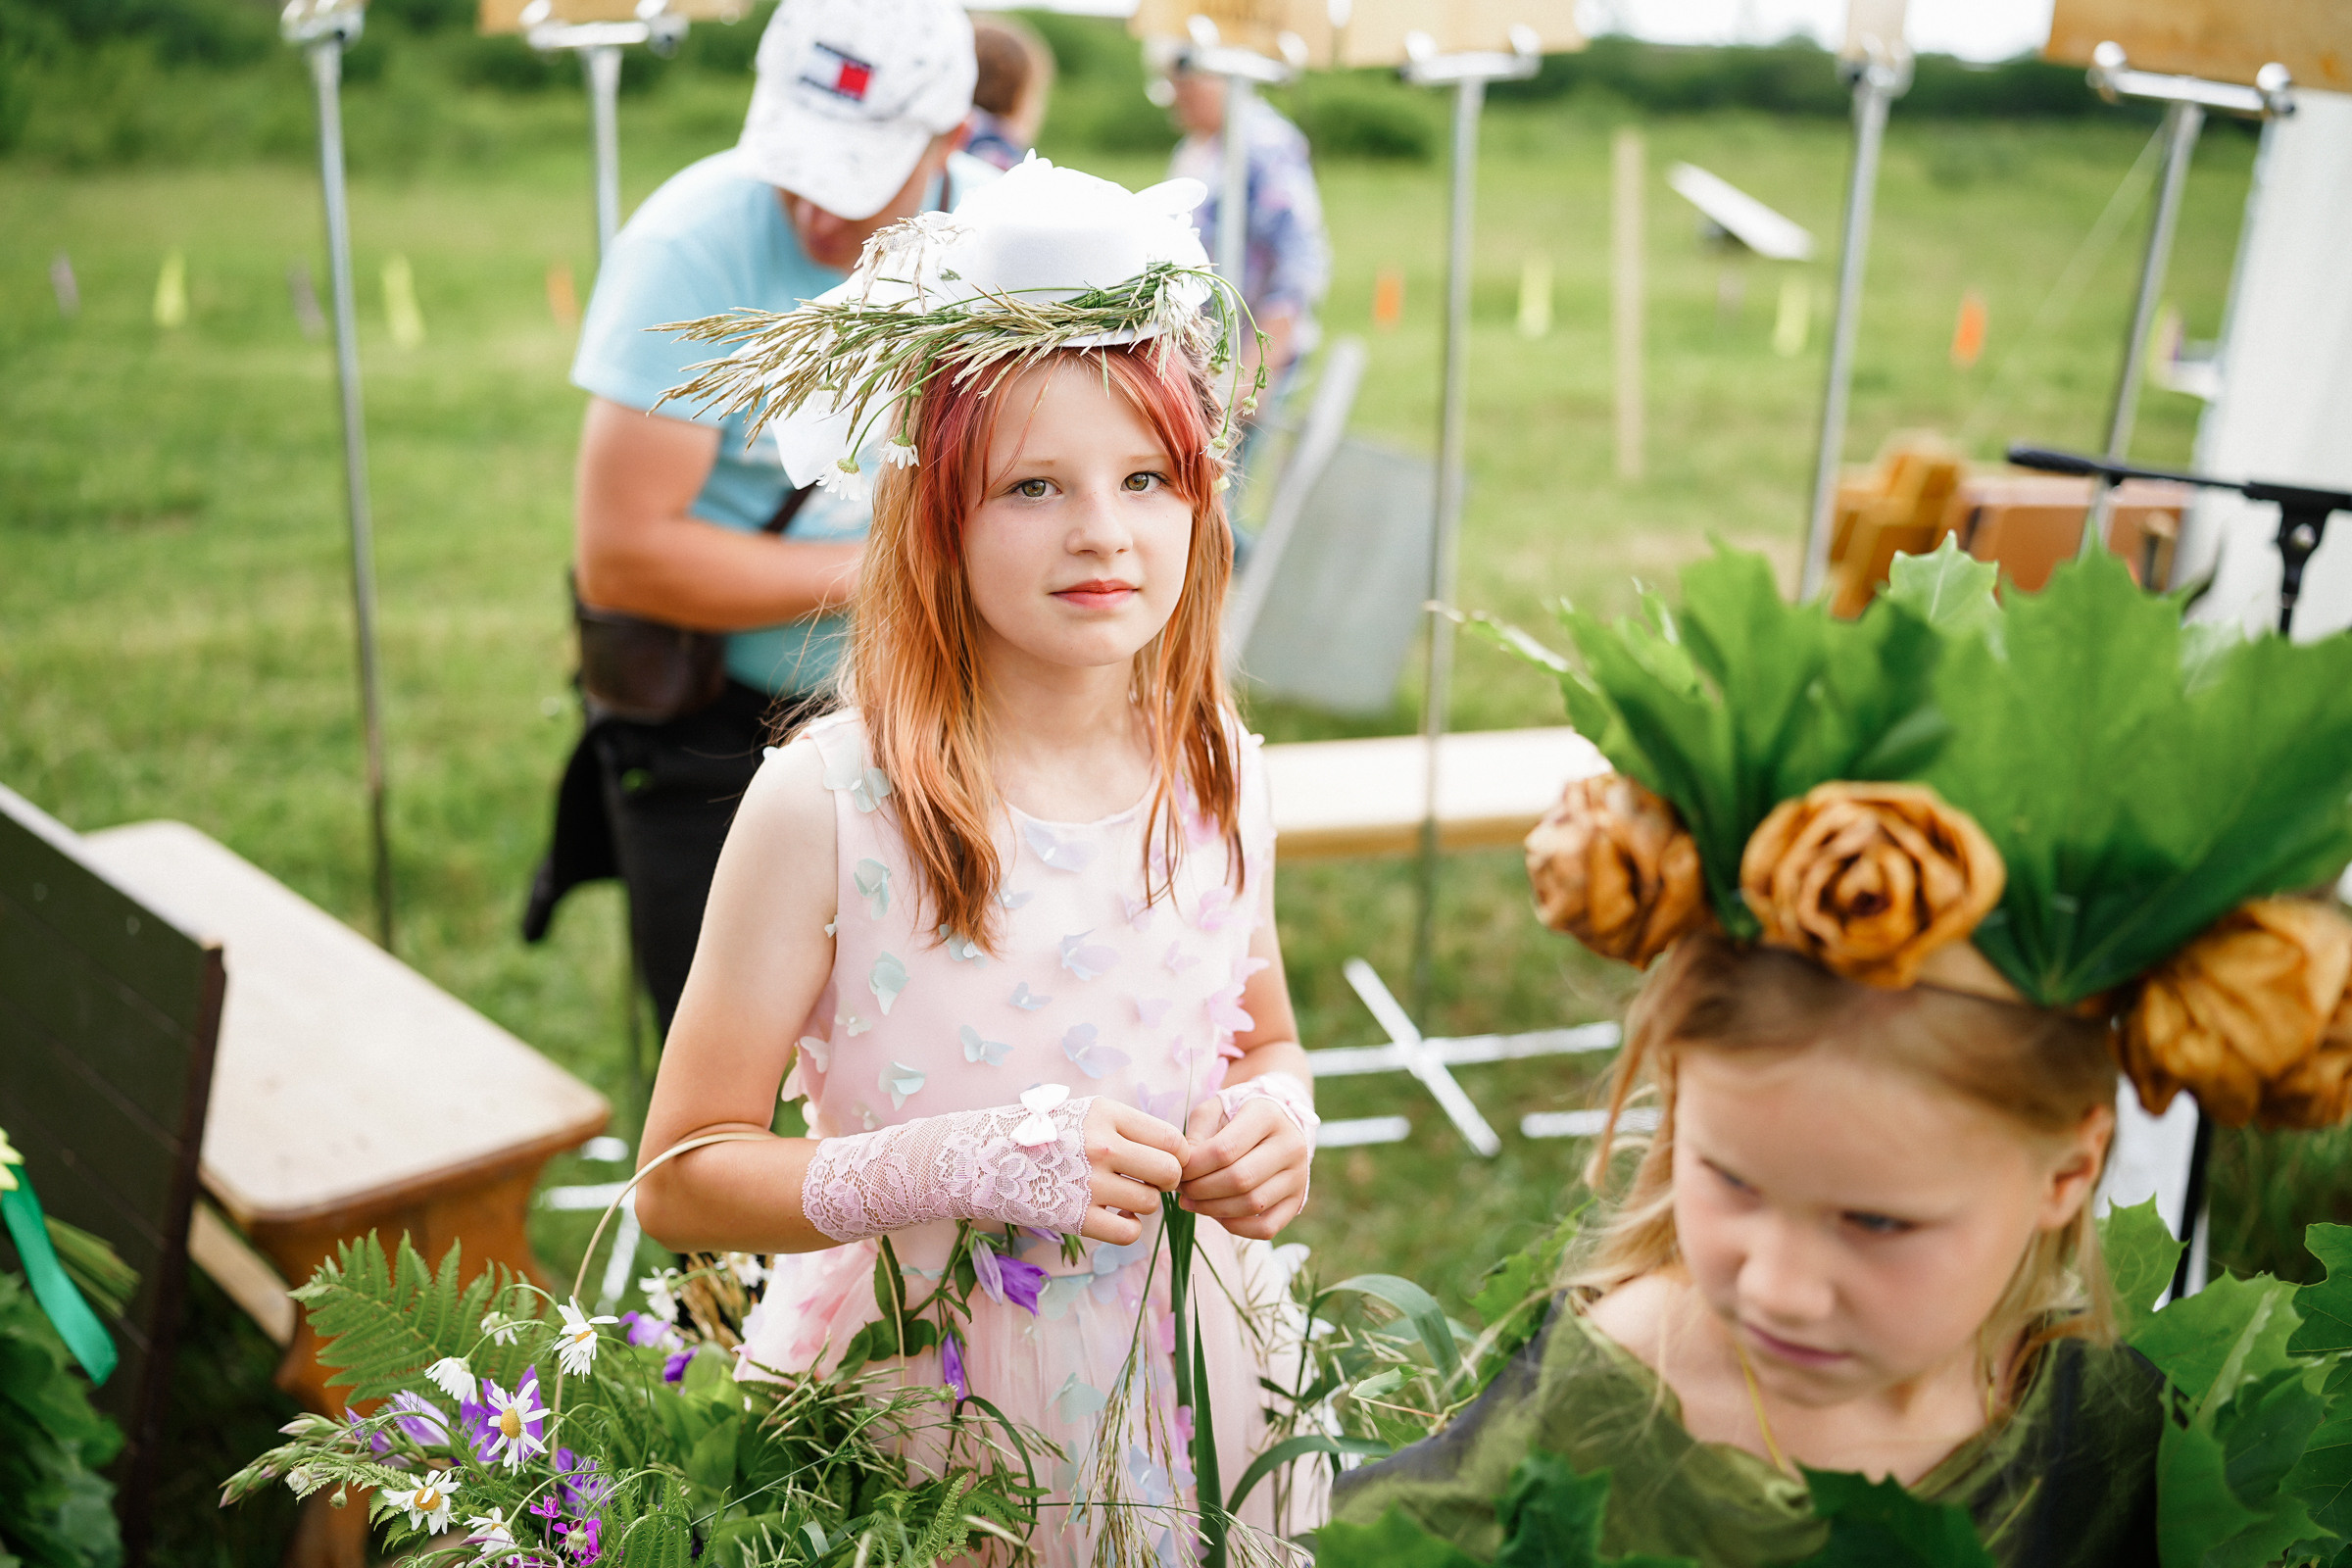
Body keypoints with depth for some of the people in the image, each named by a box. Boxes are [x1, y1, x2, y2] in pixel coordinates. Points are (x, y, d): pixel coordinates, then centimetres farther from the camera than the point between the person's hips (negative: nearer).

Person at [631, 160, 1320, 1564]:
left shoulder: (1227, 781, -6)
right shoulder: (825, 804, -19)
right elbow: (682, 1177, -14)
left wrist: (1278, 1117, -11)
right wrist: (958, 1163, -28)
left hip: (1174, 1410, 4)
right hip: (904, 1437, -3)